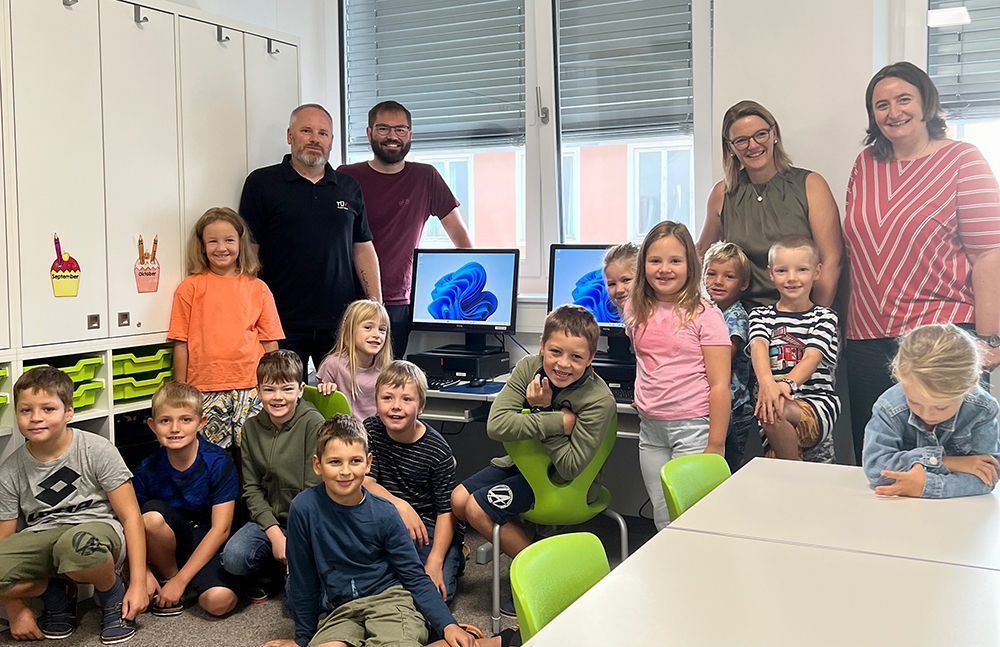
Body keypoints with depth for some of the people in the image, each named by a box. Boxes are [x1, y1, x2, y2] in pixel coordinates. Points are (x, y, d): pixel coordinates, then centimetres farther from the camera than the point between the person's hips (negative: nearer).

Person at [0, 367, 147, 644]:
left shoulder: (97, 450, -8)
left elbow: (130, 516, -8)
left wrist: (138, 584, -13)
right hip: (41, 541, 3)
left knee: (77, 544, -41)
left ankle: (113, 594, -5)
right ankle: (55, 591, 4)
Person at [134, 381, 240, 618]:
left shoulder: (219, 462, -17)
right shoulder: (148, 469, -8)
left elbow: (221, 528, -17)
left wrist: (180, 581, -18)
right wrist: (143, 572, -24)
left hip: (208, 545, -2)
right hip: (170, 543, 2)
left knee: (219, 601, -29)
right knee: (152, 515, -30)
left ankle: (176, 579, 4)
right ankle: (166, 575, -4)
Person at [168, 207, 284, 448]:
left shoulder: (258, 289, 8)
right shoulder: (190, 288, 4)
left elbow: (269, 342, 9)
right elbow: (181, 343, 4)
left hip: (251, 389, 1)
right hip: (205, 391, -1)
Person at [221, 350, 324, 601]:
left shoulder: (313, 423, -12)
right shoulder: (252, 427, 3)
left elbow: (314, 489, -14)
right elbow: (252, 487, 1)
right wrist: (275, 533, -12)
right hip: (269, 518, 4)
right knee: (233, 558, -23)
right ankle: (269, 572, 9)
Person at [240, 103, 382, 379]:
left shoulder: (349, 187, 13)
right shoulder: (262, 183, 3)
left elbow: (364, 249, 13)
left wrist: (377, 306, 3)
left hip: (341, 321, 3)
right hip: (282, 322, -2)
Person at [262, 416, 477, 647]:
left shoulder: (384, 514, -9)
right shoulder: (304, 508, -10)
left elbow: (415, 577, -2)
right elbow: (303, 580, 3)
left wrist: (448, 625, -14)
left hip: (390, 598, -1)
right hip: (342, 610, 2)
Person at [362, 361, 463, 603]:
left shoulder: (438, 451, -17)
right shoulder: (370, 430, -6)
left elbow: (446, 511, -14)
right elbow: (364, 482, -13)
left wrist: (435, 562, -23)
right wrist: (400, 506, -30)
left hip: (430, 528, -3)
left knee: (436, 592, -22)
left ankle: (452, 557, 11)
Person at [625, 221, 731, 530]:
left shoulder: (705, 315, -9)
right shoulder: (635, 311, 6)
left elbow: (719, 385, -11)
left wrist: (715, 445, -14)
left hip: (692, 426, -5)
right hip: (650, 428, 5)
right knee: (663, 522, 11)